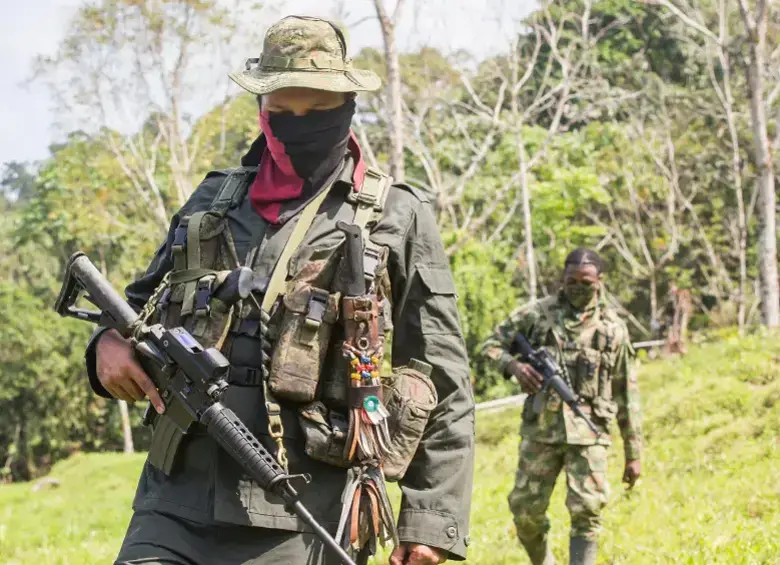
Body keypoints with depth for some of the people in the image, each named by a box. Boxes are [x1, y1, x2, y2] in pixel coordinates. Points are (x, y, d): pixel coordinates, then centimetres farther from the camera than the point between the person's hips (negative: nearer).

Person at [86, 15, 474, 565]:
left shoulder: (397, 219, 4)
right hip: (176, 501, 4)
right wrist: (111, 339, 3)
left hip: (299, 521, -3)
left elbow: (444, 389, 3)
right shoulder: (212, 201, 16)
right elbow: (142, 304, 27)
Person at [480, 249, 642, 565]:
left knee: (586, 513, -10)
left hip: (588, 432, -1)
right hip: (541, 428, 1)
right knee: (526, 511, 5)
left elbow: (627, 394, 9)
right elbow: (491, 345, 9)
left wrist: (633, 453, 8)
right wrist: (513, 366, -14)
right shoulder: (538, 314, 4)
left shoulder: (613, 328, 6)